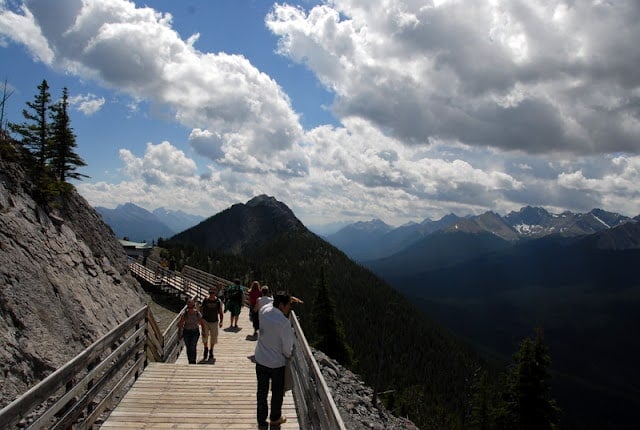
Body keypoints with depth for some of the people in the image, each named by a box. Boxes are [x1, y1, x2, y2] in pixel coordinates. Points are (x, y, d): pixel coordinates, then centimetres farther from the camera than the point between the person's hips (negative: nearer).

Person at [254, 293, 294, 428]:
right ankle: (275, 418, 37)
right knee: (277, 392, 18)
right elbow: (287, 348, -18)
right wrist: (289, 355, 3)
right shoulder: (284, 323, -28)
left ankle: (261, 421, 28)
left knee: (262, 391, 17)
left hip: (260, 360, 5)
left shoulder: (264, 311, -11)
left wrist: (288, 298, 13)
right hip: (277, 363, -5)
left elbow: (272, 303, 16)